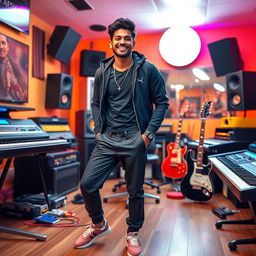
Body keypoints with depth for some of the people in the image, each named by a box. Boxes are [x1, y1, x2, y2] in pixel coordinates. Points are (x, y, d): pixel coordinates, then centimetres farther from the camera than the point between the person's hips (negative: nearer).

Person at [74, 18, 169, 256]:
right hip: (107, 139, 3)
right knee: (87, 184, 0)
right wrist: (98, 131, 4)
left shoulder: (147, 70, -3)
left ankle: (132, 234, 34)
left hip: (135, 140, -3)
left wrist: (148, 133, -8)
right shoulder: (102, 72, 7)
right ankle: (98, 225, 29)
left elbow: (161, 102, 0)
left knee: (135, 191, 8)